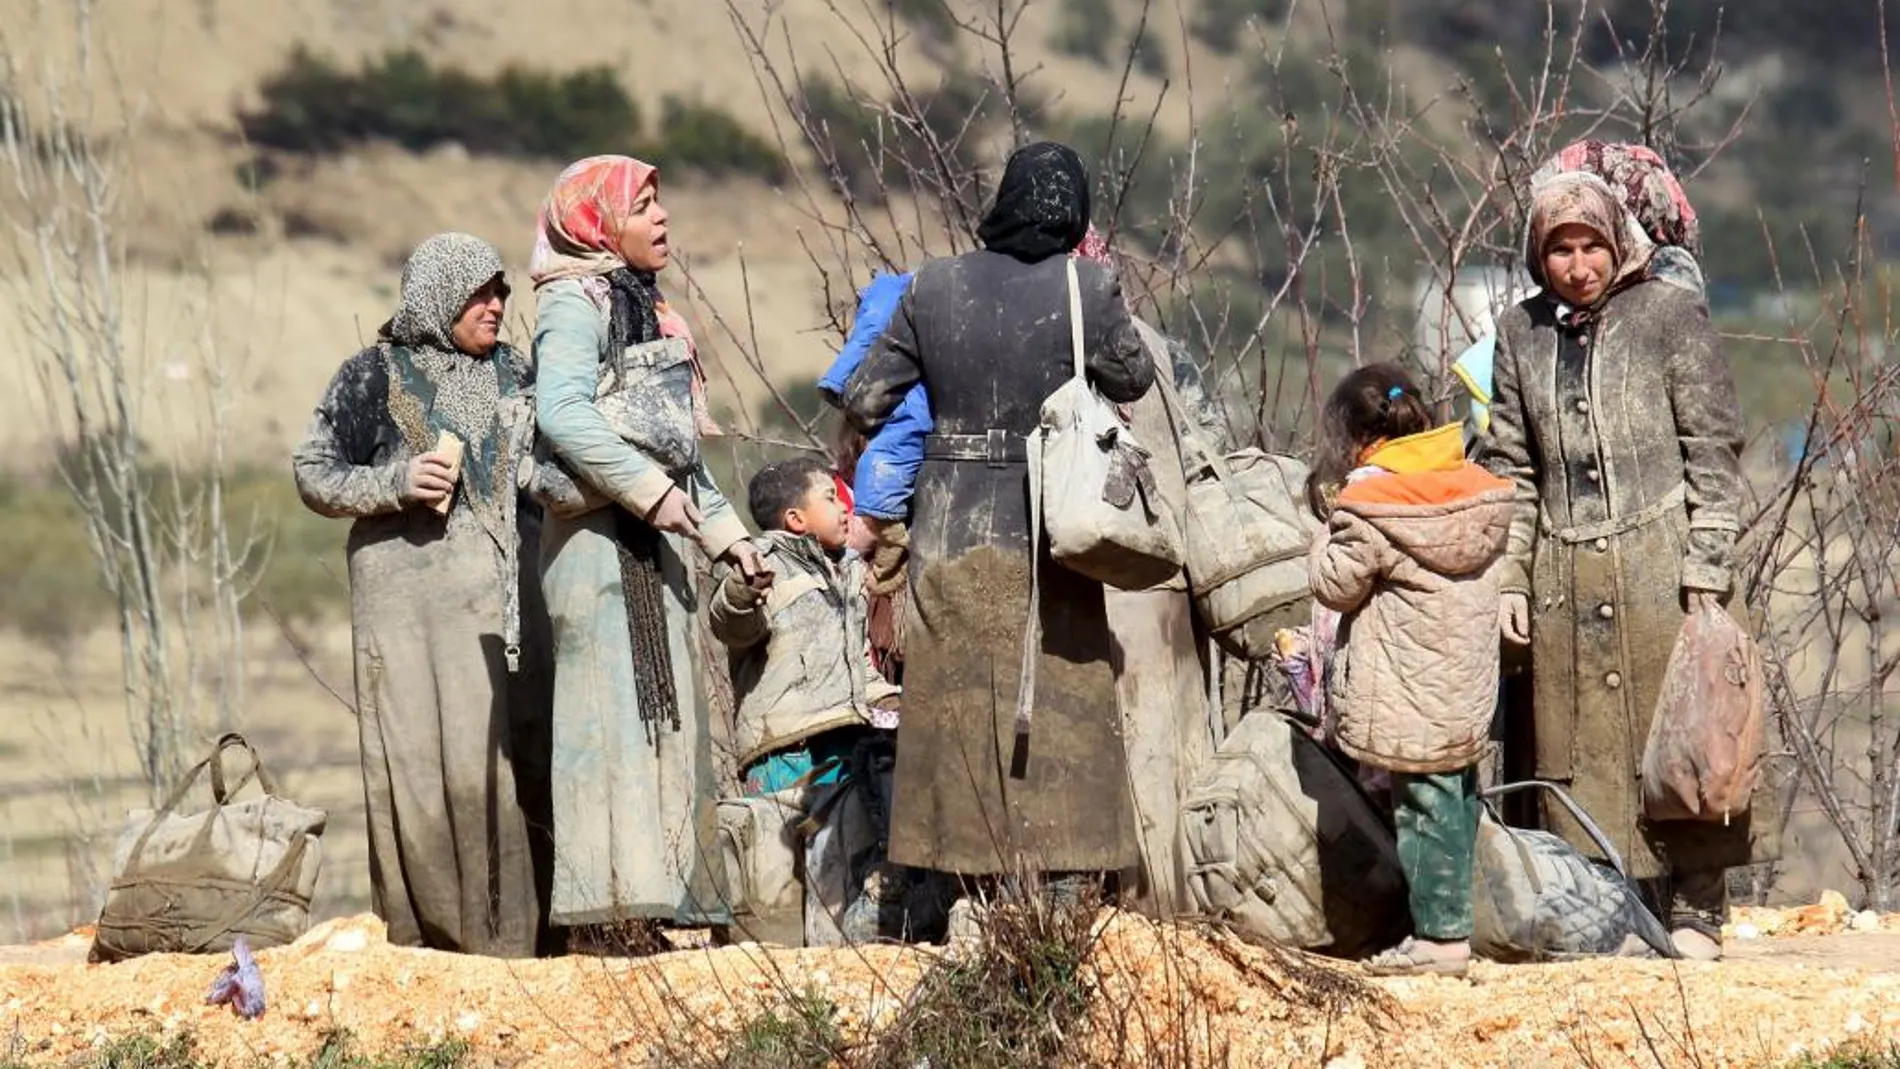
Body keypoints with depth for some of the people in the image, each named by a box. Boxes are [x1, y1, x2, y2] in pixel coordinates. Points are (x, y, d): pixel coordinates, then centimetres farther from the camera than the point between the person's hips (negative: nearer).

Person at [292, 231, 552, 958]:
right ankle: (426, 935, -5)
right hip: (413, 590, -4)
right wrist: (397, 482, -12)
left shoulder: (514, 374, 16)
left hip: (506, 590, 4)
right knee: (426, 758, -8)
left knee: (517, 755, -2)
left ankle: (512, 937, 0)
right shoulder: (373, 377, 4)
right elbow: (314, 474, 3)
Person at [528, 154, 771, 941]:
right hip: (605, 540, -10)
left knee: (665, 712, 8)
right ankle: (616, 901, -15)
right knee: (617, 707, -12)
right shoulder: (576, 304, -7)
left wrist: (725, 531, 23)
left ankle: (657, 889, 12)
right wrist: (652, 491, -24)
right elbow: (563, 413, -23)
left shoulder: (643, 307, 22)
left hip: (656, 541, 10)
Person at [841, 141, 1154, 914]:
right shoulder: (1086, 289, -10)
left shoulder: (934, 287, -3)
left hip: (952, 533, 2)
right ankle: (1068, 889, 4)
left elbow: (863, 399, 1)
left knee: (965, 708, 11)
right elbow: (1133, 378, 6)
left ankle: (979, 894, 13)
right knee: (1063, 711, 7)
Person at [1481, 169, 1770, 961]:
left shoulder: (1670, 314, 0)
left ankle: (1695, 910, 0)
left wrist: (1705, 564, -9)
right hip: (1565, 573, 4)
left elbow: (1714, 446, -2)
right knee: (1582, 748, 1)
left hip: (1659, 560, -4)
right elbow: (1511, 465, 16)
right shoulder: (1521, 332, 11)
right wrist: (1510, 577, 8)